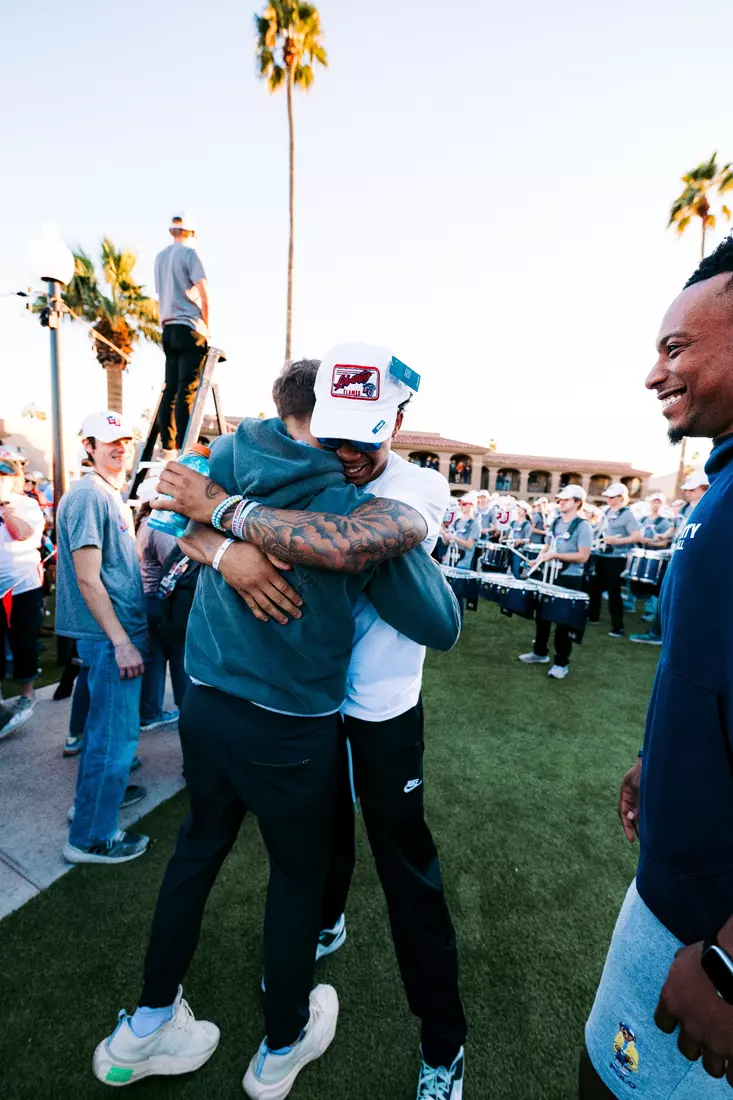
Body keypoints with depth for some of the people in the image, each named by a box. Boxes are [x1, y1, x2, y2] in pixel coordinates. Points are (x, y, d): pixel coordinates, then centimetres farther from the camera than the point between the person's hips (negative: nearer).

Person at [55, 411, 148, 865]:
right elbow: (87, 578, -21)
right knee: (116, 732, 0)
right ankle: (92, 838, 16)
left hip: (122, 629, 10)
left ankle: (98, 792, 42)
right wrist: (121, 641, -21)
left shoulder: (113, 496, 14)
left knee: (107, 722, 23)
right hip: (110, 636, -10)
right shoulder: (88, 495, -15)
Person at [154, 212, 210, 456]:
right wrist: (207, 327, -1)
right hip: (190, 328, -7)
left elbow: (160, 296, 21)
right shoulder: (190, 253, -2)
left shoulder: (160, 257, 19)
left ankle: (168, 448, 7)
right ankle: (182, 448, -13)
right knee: (187, 390, -10)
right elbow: (203, 294, -10)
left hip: (168, 329, 7)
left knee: (170, 388, 6)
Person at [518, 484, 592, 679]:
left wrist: (556, 556, -24)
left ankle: (562, 663, 15)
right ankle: (540, 652, 31)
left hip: (569, 579, -7)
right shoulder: (556, 522, 9)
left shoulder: (583, 526, -14)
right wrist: (540, 558, 0)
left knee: (563, 621, 2)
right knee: (542, 614, 15)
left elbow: (583, 556, -20)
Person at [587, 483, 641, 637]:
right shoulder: (606, 512, 10)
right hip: (601, 555, 8)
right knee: (594, 586, 15)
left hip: (616, 558, -8)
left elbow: (637, 536, -20)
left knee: (613, 591, -4)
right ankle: (592, 616, 32)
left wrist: (617, 541, -29)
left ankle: (618, 627, 6)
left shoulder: (627, 514, -12)